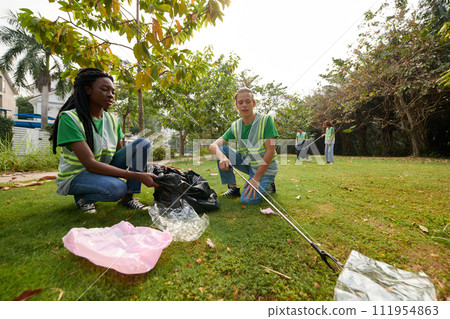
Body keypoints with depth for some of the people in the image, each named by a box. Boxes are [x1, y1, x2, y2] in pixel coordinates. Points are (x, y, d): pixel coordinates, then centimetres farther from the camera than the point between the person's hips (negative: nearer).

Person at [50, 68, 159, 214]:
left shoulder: (112, 119, -1)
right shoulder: (69, 118, -20)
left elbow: (121, 153, 0)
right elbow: (90, 164, -30)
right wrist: (137, 175, -37)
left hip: (104, 170, 6)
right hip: (75, 176, -6)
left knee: (142, 144, -13)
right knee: (118, 188, -38)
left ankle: (128, 197, -13)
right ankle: (82, 197, -3)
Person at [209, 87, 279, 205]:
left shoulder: (266, 120, -15)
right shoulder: (235, 126, -3)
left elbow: (270, 151, -20)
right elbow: (213, 146, -12)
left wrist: (256, 178, -22)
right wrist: (222, 157, -36)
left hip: (265, 168, -5)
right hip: (247, 163, 5)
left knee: (247, 199, -24)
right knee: (221, 149, -14)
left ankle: (268, 185, 8)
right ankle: (233, 188, -2)